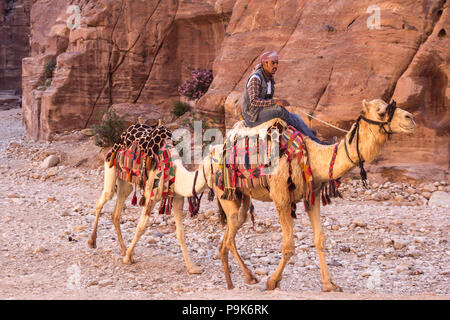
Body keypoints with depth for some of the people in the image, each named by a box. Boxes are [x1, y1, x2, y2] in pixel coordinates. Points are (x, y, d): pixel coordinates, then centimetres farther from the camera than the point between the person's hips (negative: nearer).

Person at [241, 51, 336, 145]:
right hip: (253, 116, -9)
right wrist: (276, 102, -33)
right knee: (279, 108, -29)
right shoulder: (255, 78, -20)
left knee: (295, 117, -2)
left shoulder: (270, 78, 9)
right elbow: (253, 101, -29)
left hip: (264, 113, 9)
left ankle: (318, 142, -6)